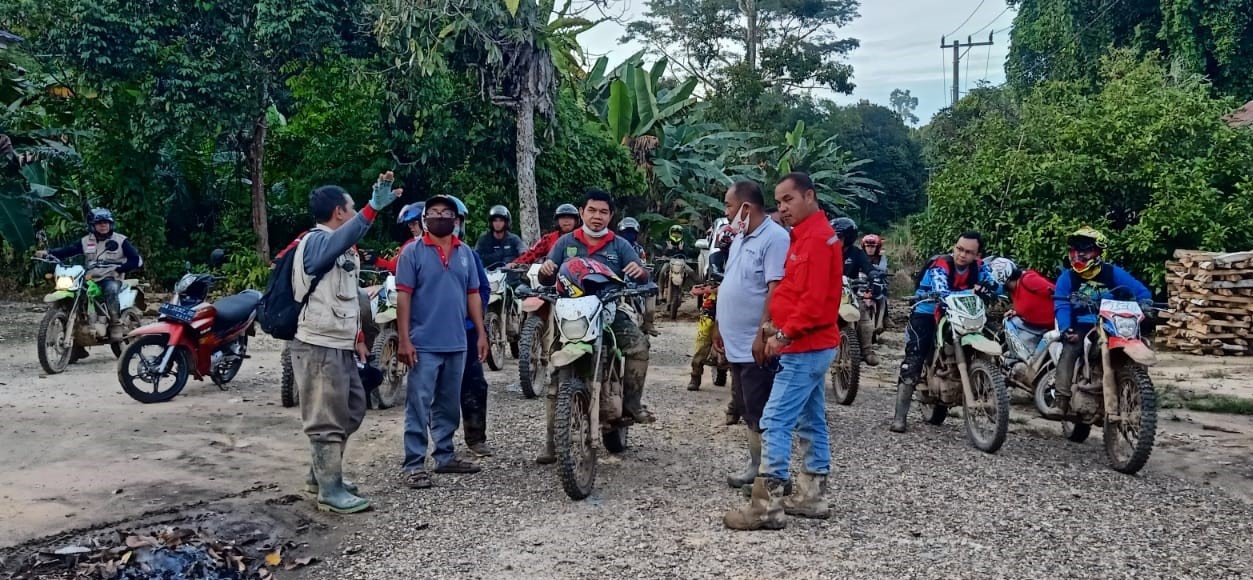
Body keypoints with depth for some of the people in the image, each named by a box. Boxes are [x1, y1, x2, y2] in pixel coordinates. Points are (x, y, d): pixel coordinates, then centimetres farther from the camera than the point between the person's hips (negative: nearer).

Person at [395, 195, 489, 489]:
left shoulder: (465, 252, 10)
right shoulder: (413, 251, -3)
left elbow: (473, 295, 13)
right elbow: (403, 296, -7)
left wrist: (481, 333, 8)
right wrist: (404, 339, -13)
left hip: (457, 343, 5)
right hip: (423, 344, -5)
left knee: (448, 405, 15)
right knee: (419, 406, -3)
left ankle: (445, 455, 26)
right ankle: (414, 464, 2)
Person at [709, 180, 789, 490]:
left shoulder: (774, 238, -15)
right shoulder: (740, 238, 16)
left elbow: (776, 290, -23)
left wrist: (763, 334, -27)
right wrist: (720, 326, 22)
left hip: (756, 343, -10)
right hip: (737, 342, 10)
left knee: (760, 412, -4)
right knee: (749, 410, 16)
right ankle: (756, 465, 25)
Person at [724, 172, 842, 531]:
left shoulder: (817, 238, -16)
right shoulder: (808, 235, 16)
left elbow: (815, 300, -23)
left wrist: (786, 334, -20)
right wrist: (778, 325, 10)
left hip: (805, 347, -11)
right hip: (812, 345, 11)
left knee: (775, 422, -11)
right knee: (811, 423, 13)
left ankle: (767, 507, -9)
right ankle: (811, 497, 21)